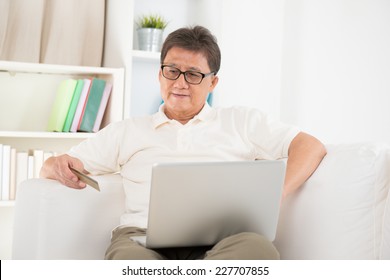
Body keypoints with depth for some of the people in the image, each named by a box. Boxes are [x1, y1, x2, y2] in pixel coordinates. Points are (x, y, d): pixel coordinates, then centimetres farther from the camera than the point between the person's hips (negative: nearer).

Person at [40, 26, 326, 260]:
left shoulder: (241, 121, 23)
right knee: (127, 257, -39)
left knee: (258, 248, -38)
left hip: (220, 241, 0)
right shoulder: (128, 131, 26)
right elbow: (50, 168, 25)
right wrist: (61, 166, -3)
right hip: (145, 238, 0)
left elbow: (312, 147, 15)